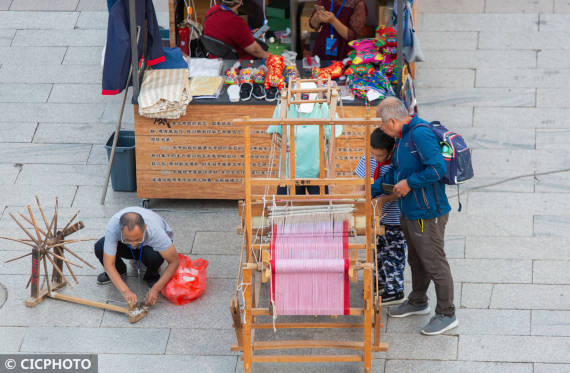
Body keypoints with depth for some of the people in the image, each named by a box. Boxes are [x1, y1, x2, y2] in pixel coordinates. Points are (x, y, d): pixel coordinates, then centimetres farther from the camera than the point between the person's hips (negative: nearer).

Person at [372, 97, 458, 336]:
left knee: (434, 263, 0)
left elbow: (438, 168, -30)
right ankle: (418, 303, 41)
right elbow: (396, 172, 22)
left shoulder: (421, 134, -23)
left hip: (427, 215, -10)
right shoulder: (403, 136, 10)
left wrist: (409, 183, -22)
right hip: (410, 213, 10)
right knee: (416, 261, 24)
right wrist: (372, 190, 21)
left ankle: (447, 314, 10)